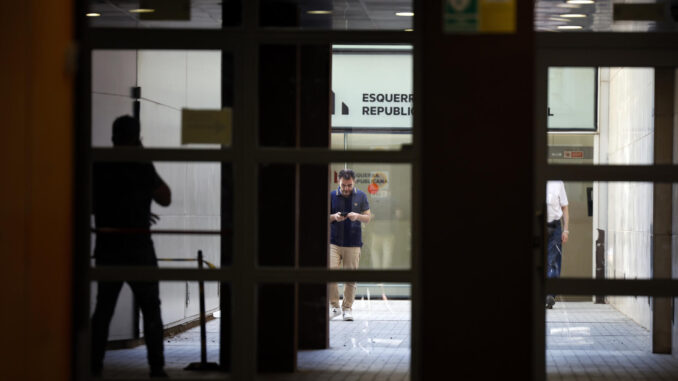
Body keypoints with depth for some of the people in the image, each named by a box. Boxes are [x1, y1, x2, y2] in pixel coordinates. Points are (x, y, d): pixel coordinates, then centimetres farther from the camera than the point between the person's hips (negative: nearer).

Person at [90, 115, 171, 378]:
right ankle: (157, 369, 2)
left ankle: (94, 366, 6)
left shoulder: (97, 166, 3)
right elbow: (165, 198, 0)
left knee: (103, 308, 10)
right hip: (137, 245, -4)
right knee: (151, 309, 5)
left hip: (107, 245, 4)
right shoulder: (141, 166, -10)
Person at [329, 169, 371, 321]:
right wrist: (334, 217, -13)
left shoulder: (361, 196, 5)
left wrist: (357, 216, -14)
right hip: (334, 242, 0)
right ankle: (334, 306, 1)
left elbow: (368, 218, 7)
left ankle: (347, 308, 10)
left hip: (353, 243, 0)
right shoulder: (332, 196, 3)